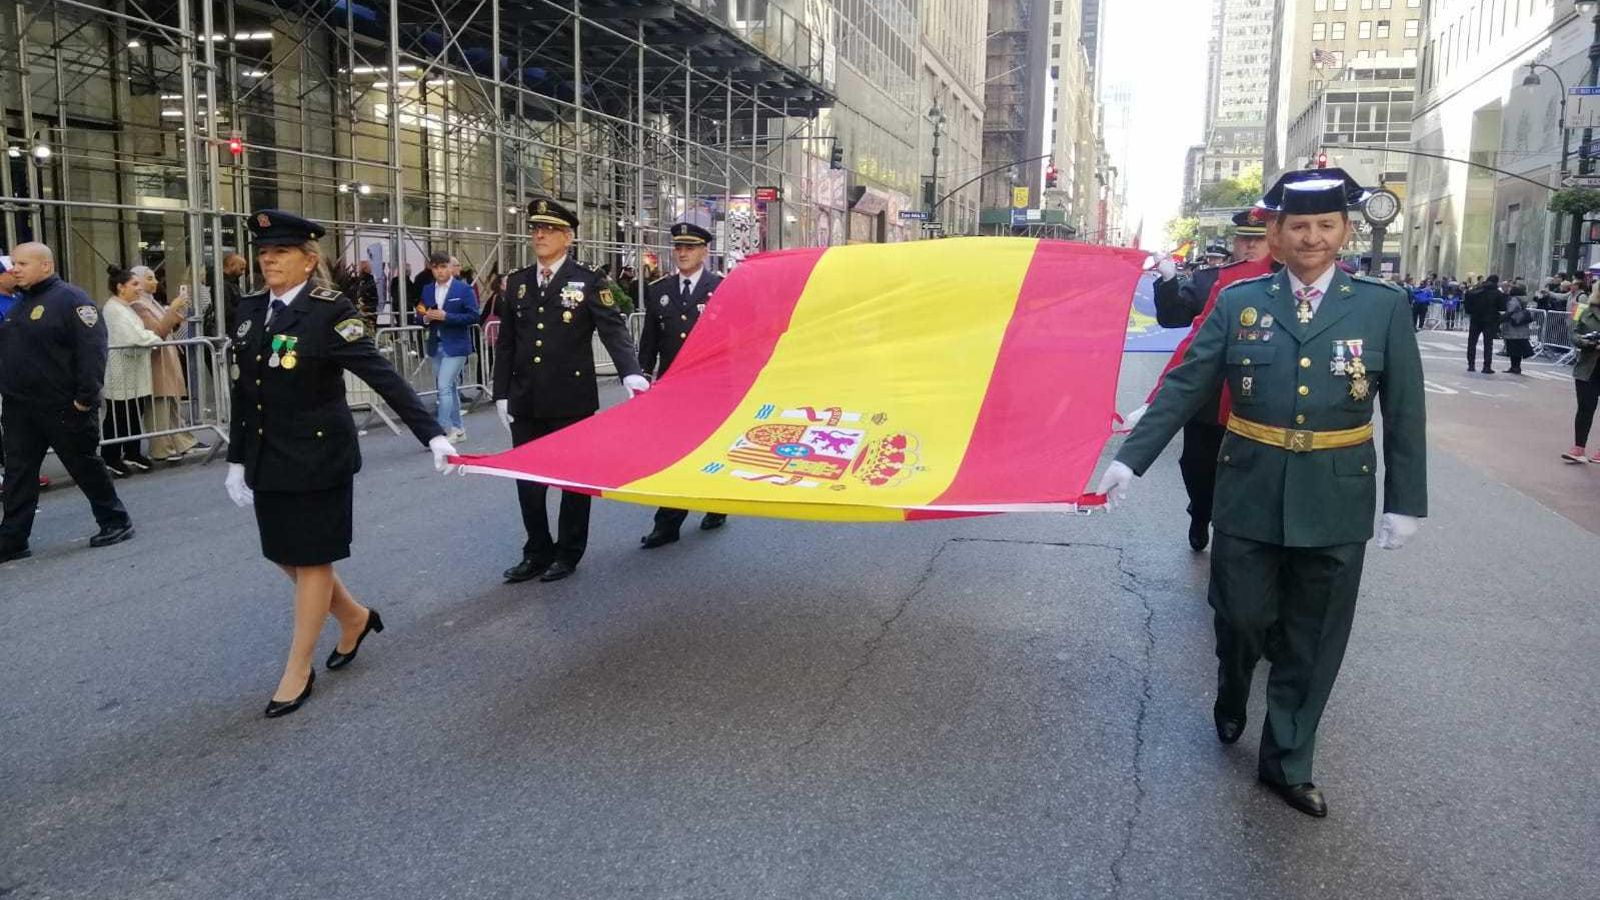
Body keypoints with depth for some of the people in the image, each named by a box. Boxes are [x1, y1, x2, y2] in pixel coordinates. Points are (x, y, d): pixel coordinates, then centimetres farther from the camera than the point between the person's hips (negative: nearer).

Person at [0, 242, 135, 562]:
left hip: (63, 407, -8)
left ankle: (115, 522, 18)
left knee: (86, 466, 3)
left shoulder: (71, 300, -11)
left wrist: (86, 397, -22)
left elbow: (92, 351, -18)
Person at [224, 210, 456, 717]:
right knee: (284, 555, 14)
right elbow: (242, 394, 12)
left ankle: (298, 672, 17)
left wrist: (431, 435, -28)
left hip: (318, 456, -7)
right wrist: (237, 460, 12)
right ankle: (354, 617, 38)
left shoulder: (330, 311, -14)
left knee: (312, 558, 4)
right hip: (267, 458, 7)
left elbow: (383, 376, -20)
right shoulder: (250, 310, 6)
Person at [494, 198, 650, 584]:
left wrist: (630, 372, -30)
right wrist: (501, 394, 8)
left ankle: (568, 553, 21)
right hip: (526, 403, 4)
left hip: (572, 401, -4)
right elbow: (505, 344, 12)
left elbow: (613, 329, -13)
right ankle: (537, 552, 24)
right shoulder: (516, 283, 9)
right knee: (527, 479, 9)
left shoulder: (587, 281, -4)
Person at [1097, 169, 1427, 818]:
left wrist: (1405, 502, -1)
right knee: (1240, 620, 9)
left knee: (1311, 643, 10)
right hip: (1250, 495, 0)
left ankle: (1286, 762, 28)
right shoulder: (1239, 301, -1)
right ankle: (1231, 700, 42)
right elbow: (1184, 388, -1)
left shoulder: (1384, 305, -2)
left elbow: (1404, 413, 0)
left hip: (1335, 504, 0)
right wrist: (1130, 458, -6)